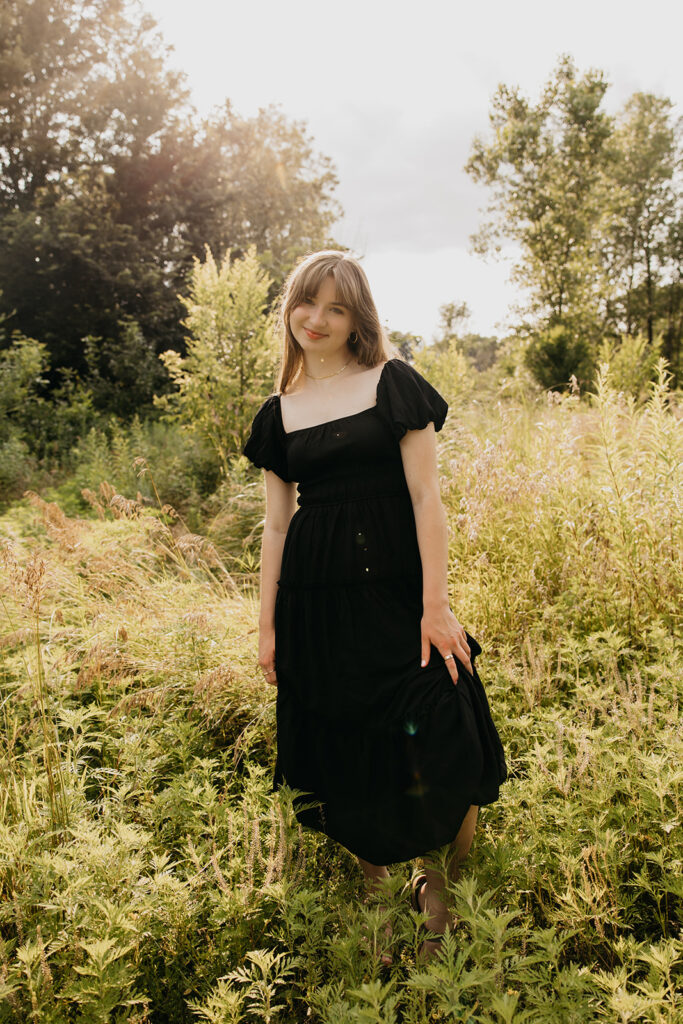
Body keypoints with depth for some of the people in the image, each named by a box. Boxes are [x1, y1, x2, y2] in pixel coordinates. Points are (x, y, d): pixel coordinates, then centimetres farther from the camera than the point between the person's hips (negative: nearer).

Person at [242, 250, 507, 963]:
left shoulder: (393, 382, 0)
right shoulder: (279, 412, 10)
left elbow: (426, 497, -5)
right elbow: (276, 523, 11)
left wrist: (435, 604, -11)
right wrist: (266, 624, 8)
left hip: (396, 589, -2)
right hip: (316, 599, 3)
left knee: (433, 755, -4)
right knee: (346, 756, 10)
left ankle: (439, 899, 23)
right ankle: (375, 901, 33)